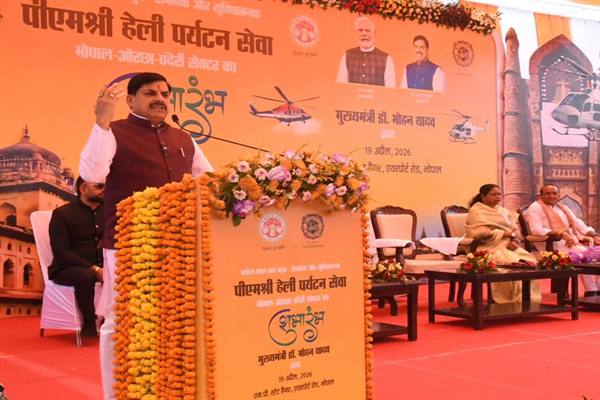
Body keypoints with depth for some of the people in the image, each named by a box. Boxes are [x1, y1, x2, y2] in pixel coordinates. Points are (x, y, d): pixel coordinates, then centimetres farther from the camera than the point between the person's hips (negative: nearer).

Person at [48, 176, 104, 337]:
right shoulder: (62, 214, -4)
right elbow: (61, 252, -14)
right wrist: (94, 268, -24)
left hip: (102, 267, 4)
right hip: (67, 269, -4)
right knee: (86, 276, -37)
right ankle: (90, 323, -19)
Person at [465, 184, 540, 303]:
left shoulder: (504, 211, 25)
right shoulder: (476, 211, 4)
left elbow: (515, 230, 14)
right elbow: (481, 233, -11)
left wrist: (514, 240, -10)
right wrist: (505, 233, -8)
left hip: (508, 245, 6)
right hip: (491, 247, -6)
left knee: (529, 261, -23)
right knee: (511, 263, -33)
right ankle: (516, 301, -30)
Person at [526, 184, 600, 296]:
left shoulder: (564, 208, 25)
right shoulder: (535, 208, 1)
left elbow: (579, 225, 21)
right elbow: (536, 230, -15)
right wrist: (561, 234, -24)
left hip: (573, 242, 7)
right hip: (552, 245, -7)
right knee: (584, 253, -29)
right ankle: (591, 292, -24)